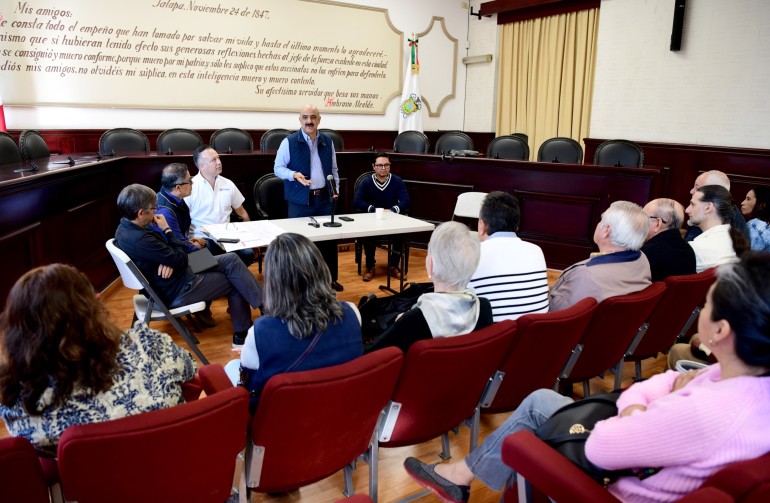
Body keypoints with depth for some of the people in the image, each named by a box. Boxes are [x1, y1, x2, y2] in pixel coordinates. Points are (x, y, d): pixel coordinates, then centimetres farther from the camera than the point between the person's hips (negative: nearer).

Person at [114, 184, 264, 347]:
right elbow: (181, 260, -22)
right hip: (176, 290, -9)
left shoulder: (126, 228, -1)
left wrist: (170, 261, -15)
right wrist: (167, 230, -13)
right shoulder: (140, 239, -32)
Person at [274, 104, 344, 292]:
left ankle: (330, 278, 22)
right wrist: (294, 175, -20)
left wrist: (336, 188, 5)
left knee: (329, 237, 8)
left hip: (324, 198, 4)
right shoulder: (289, 142, -5)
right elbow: (278, 168, -3)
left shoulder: (328, 142, 9)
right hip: (300, 200, -4)